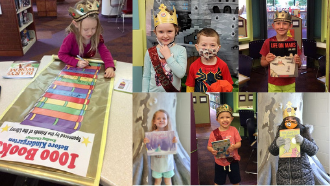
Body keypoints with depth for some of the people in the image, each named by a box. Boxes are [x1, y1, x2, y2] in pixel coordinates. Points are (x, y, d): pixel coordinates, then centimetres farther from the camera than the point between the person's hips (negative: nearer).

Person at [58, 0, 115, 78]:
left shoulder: (97, 37, -13)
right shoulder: (71, 38, -23)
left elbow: (105, 52, -19)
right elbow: (61, 54, -16)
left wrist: (110, 67, -39)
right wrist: (77, 62, -32)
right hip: (72, 68, -1)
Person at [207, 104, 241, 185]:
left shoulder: (234, 130, -10)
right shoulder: (214, 133, -13)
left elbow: (239, 143, -7)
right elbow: (209, 146, -7)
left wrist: (234, 146, -29)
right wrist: (212, 150, -29)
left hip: (233, 161, 1)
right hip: (220, 162, -1)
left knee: (236, 181, 19)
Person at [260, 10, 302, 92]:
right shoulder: (268, 42, -5)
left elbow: (299, 65, 3)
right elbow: (262, 62, 2)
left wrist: (298, 61, -20)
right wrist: (267, 61, -20)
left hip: (289, 84, 1)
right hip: (273, 84, 0)